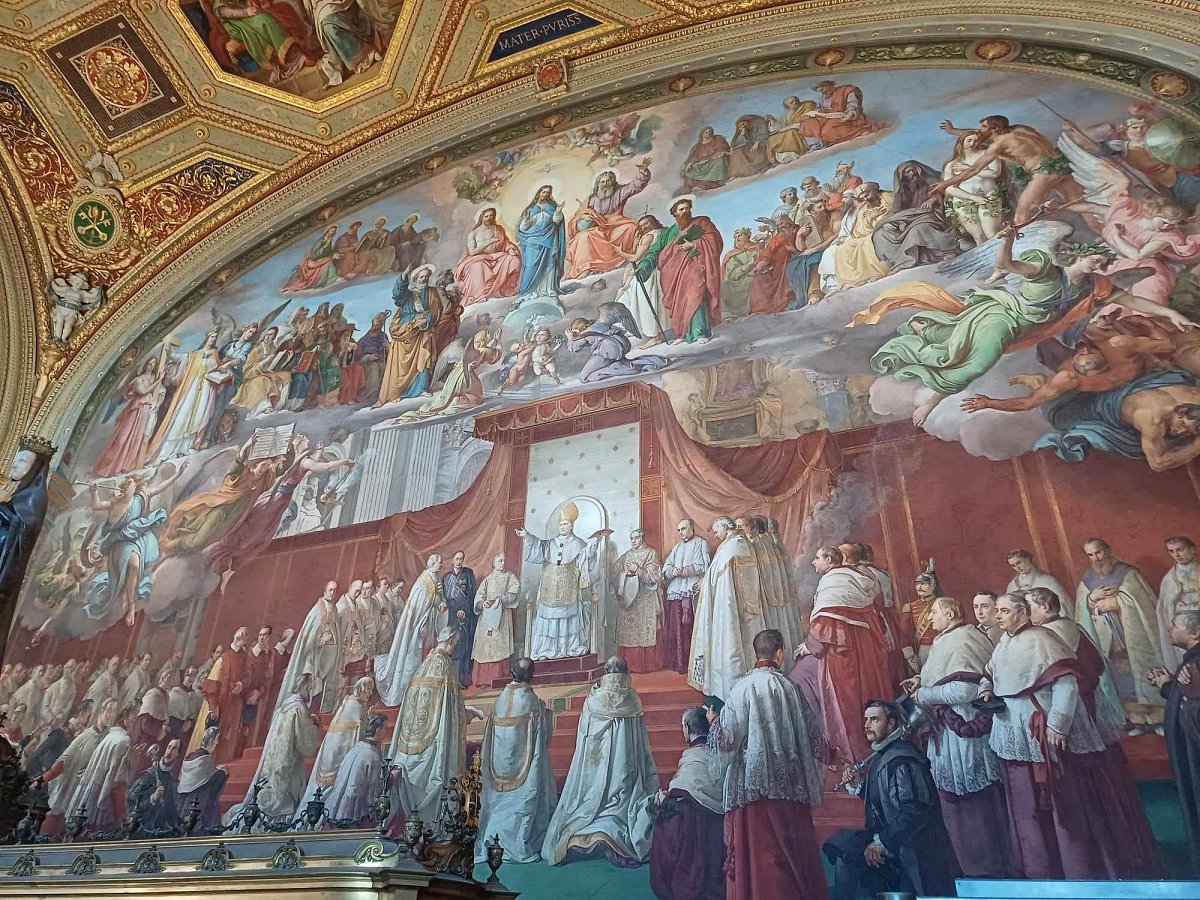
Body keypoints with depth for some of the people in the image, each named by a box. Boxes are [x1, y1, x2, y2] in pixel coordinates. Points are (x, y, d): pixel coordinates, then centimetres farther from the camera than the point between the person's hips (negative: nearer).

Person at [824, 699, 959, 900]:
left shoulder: (900, 760, -19)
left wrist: (882, 842, -24)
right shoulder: (881, 756, 11)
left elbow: (914, 811, -26)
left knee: (844, 849, -16)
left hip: (911, 849, -9)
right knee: (842, 845, 1)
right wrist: (860, 785, 4)